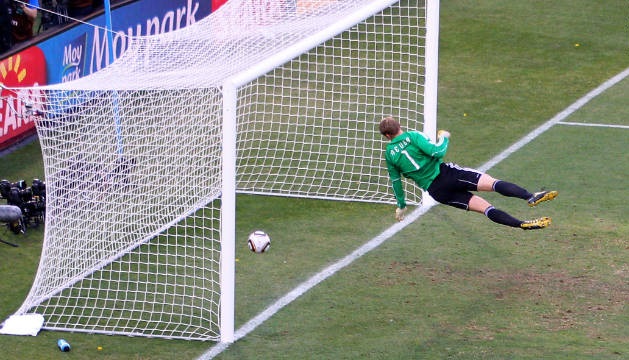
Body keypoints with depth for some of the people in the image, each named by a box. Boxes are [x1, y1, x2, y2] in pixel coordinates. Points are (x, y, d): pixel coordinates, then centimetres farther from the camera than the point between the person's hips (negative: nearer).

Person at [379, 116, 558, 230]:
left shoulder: (389, 154, 10)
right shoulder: (412, 137, -2)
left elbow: (395, 181, 17)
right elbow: (437, 152, -12)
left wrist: (401, 205, 30)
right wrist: (444, 138, 9)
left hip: (434, 191, 4)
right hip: (444, 173, -4)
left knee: (483, 206, -1)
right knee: (491, 182, -12)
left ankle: (522, 224, -17)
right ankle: (530, 197, -34)